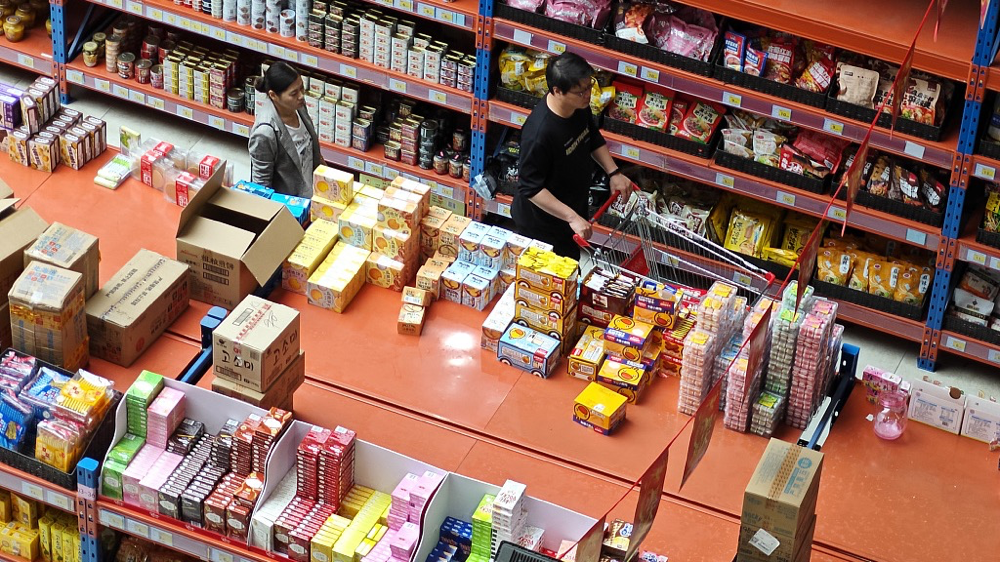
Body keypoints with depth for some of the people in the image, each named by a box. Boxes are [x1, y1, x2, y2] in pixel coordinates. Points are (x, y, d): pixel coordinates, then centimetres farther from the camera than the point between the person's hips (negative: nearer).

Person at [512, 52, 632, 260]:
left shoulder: (579, 107, -11)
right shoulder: (540, 132, -37)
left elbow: (594, 139, 11)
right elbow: (531, 188, -31)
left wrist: (614, 173, -1)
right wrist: (572, 218, -32)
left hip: (574, 209, 8)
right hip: (542, 224, -8)